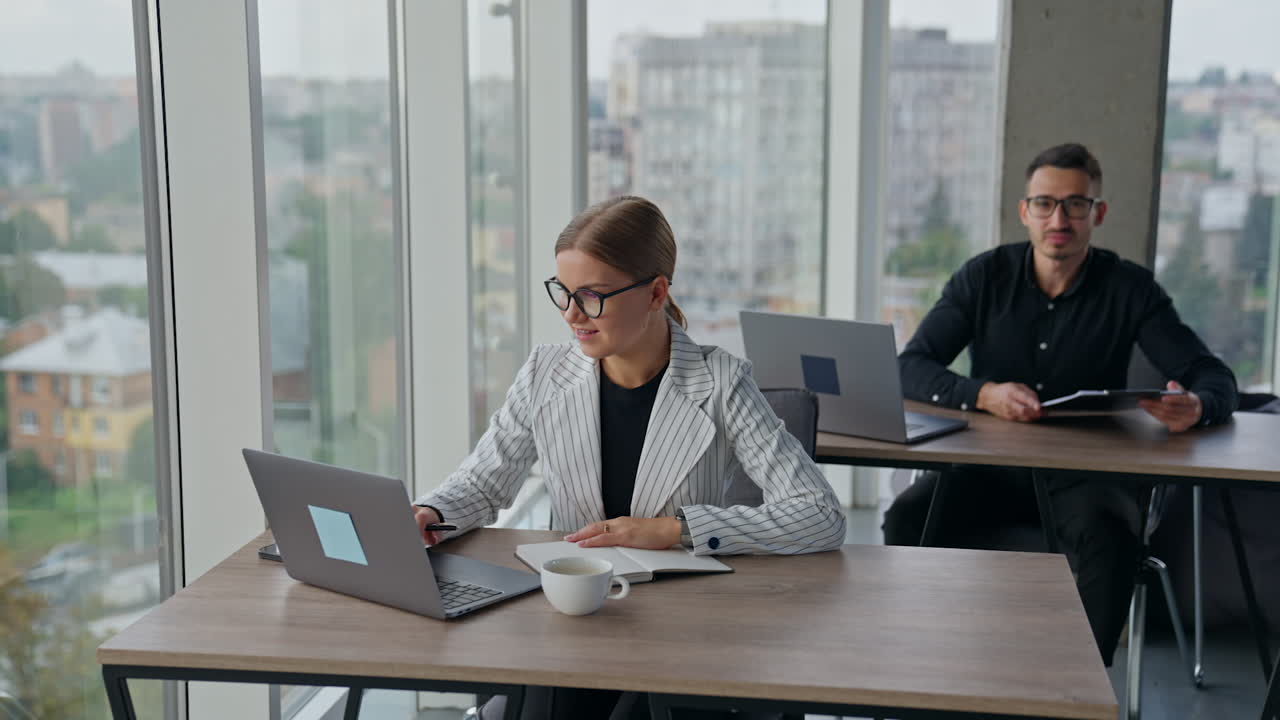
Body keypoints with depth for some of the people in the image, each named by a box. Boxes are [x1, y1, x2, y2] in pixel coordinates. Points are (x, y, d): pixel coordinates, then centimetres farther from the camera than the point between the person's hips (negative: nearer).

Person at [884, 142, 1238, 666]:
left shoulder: (1130, 288, 0)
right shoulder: (985, 276, 2)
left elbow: (1216, 378, -4)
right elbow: (910, 368, -6)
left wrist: (1196, 406, -31)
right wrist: (984, 394, -27)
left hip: (1088, 472, -1)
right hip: (992, 467, 1)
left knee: (1108, 535, -34)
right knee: (908, 517, -26)